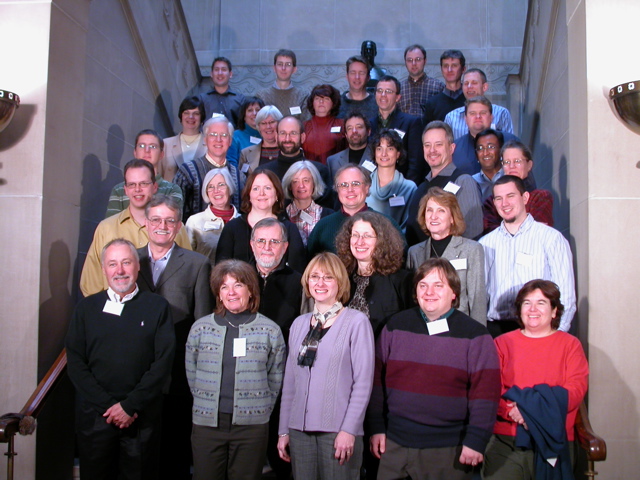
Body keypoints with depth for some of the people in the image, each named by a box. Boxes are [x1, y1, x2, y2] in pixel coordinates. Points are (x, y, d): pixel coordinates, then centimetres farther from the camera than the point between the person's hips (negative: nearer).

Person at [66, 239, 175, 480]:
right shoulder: (87, 307, 7)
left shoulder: (157, 307, 3)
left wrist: (130, 405, -11)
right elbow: (75, 363, 1)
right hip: (94, 416, 1)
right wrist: (107, 405, -9)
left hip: (142, 417, -1)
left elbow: (163, 362, -4)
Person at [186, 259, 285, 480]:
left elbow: (275, 379, 5)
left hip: (252, 425, -1)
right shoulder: (200, 328, 4)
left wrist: (260, 410, 3)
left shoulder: (270, 330, 1)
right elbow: (191, 373, 10)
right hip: (207, 423, 1)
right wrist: (206, 404, 8)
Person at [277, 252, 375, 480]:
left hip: (339, 431, -4)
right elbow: (290, 382, 13)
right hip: (299, 430, 4)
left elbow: (363, 382, -8)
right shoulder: (299, 324, 11)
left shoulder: (356, 322, -4)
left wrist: (349, 430, -13)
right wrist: (283, 430, 11)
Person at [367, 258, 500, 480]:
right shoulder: (395, 326, 5)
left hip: (449, 450, -2)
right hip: (395, 444, 3)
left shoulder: (475, 335, -3)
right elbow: (377, 379, 7)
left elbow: (486, 392, -6)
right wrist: (377, 428, 4)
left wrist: (476, 441, -10)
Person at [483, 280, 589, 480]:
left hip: (553, 440, 0)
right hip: (505, 440, 0)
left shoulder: (570, 344, 12)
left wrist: (538, 407, -15)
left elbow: (576, 389, -1)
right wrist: (512, 410, -18)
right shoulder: (502, 343, 12)